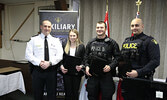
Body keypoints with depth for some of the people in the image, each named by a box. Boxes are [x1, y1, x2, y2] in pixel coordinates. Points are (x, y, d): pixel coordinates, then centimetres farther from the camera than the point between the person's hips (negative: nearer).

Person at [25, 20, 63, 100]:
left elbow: (60, 55, -2)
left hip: (51, 70, 1)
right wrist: (39, 63, -16)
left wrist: (49, 63, -16)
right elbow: (28, 55, -3)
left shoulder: (56, 41, 7)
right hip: (37, 70, 0)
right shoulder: (33, 40, 5)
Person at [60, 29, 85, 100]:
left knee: (75, 92, 10)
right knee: (68, 92, 8)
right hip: (66, 72, 1)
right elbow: (62, 59, 8)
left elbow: (84, 59, -1)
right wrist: (61, 66, -9)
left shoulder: (81, 46, 1)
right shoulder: (65, 46, 6)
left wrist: (81, 66, -18)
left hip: (77, 72, -1)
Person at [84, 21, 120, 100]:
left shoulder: (112, 42, 0)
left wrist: (110, 66, -15)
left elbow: (117, 57, -1)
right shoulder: (90, 43, 11)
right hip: (92, 75, 3)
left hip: (106, 76, -3)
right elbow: (86, 56, 16)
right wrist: (86, 66, 1)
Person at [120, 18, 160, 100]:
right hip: (126, 81, 6)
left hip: (143, 81, -5)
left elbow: (155, 61, -15)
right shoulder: (126, 41, 11)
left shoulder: (149, 41, -6)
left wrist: (138, 72, -21)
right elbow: (121, 59, 19)